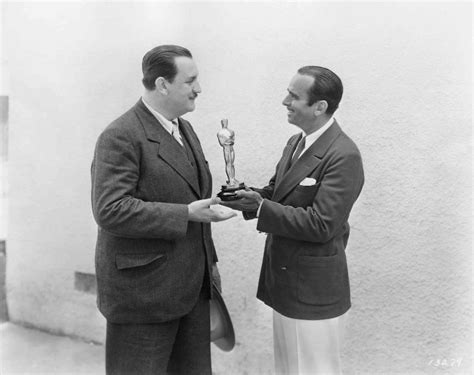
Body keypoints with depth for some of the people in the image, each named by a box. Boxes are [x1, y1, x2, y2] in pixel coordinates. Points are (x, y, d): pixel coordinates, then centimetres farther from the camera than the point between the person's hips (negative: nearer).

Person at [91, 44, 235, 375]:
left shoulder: (184, 128, 11)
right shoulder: (121, 137, -16)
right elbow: (110, 211, -24)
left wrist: (209, 259, 17)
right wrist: (186, 215, -25)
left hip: (192, 284, 8)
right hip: (143, 289, -8)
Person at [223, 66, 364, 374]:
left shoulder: (343, 156, -21)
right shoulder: (296, 142, 7)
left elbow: (321, 225, -24)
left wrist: (261, 207, -24)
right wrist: (250, 196, -6)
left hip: (313, 292, -9)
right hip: (284, 280, 9)